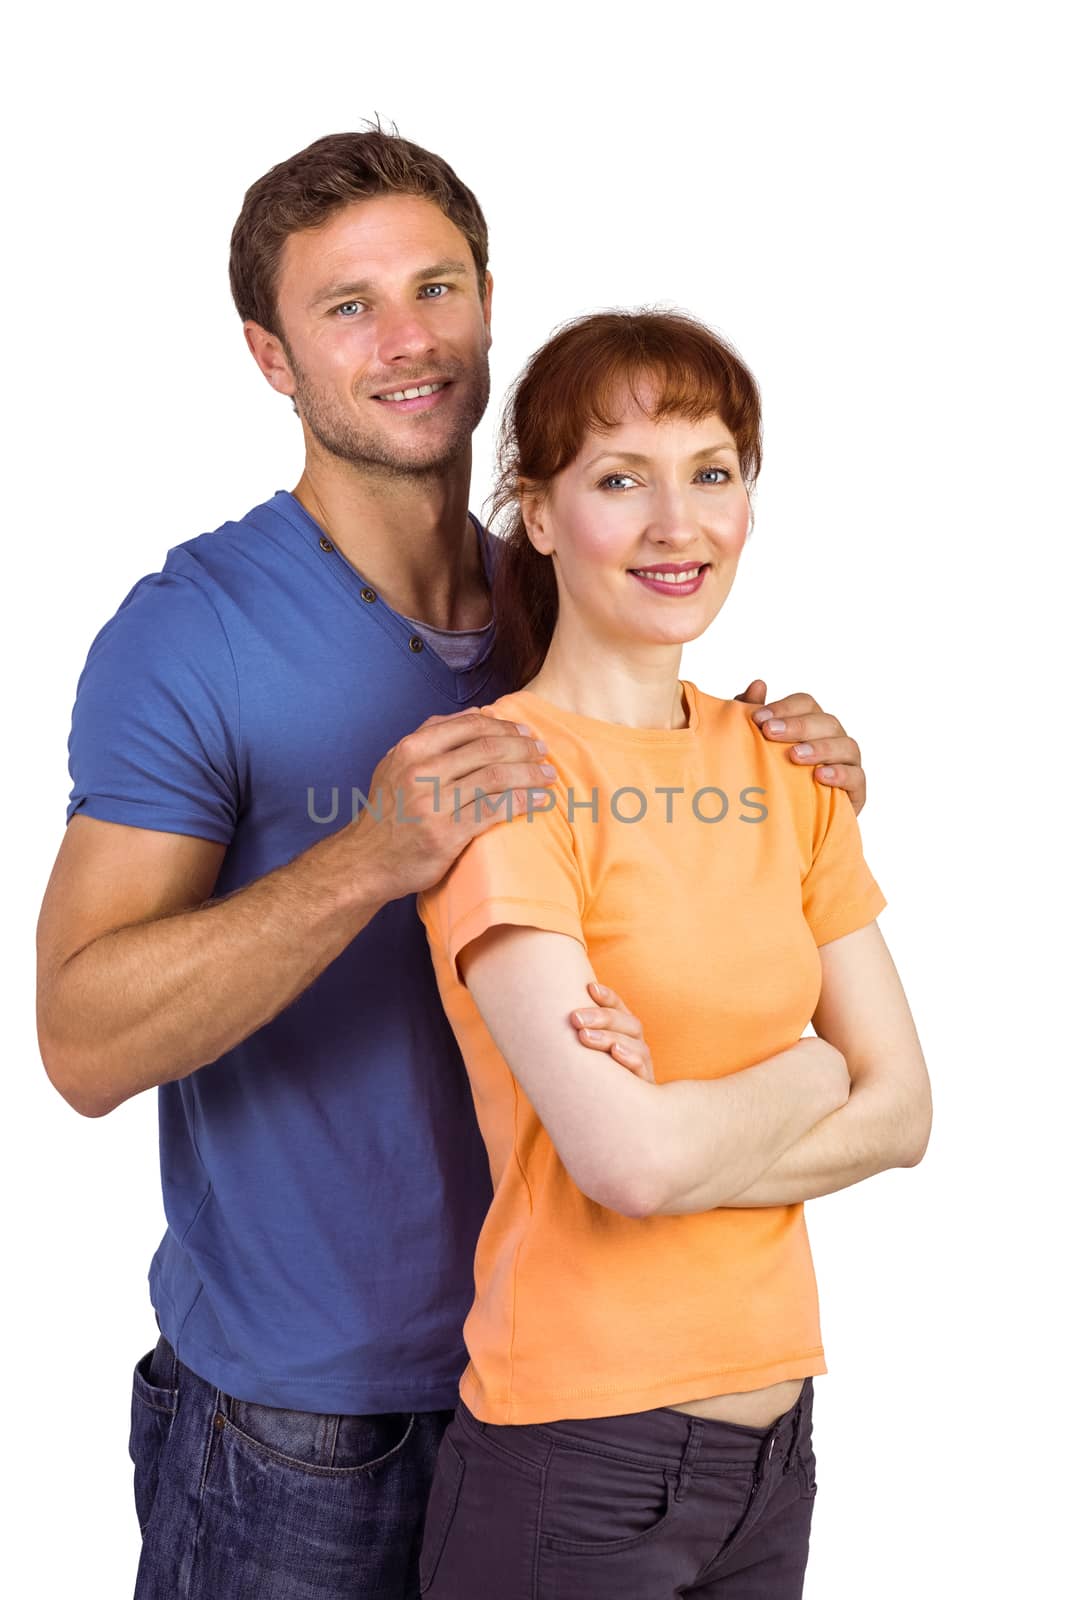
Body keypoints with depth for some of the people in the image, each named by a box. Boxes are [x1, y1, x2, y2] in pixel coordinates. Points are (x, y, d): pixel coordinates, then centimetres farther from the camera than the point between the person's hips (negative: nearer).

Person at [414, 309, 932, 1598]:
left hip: (774, 1441, 6)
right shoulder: (498, 770, -14)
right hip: (576, 1459, -6)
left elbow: (901, 1110, 2)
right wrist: (806, 1072, -5)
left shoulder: (779, 764, 5)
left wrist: (685, 1138, -14)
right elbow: (627, 1156, -22)